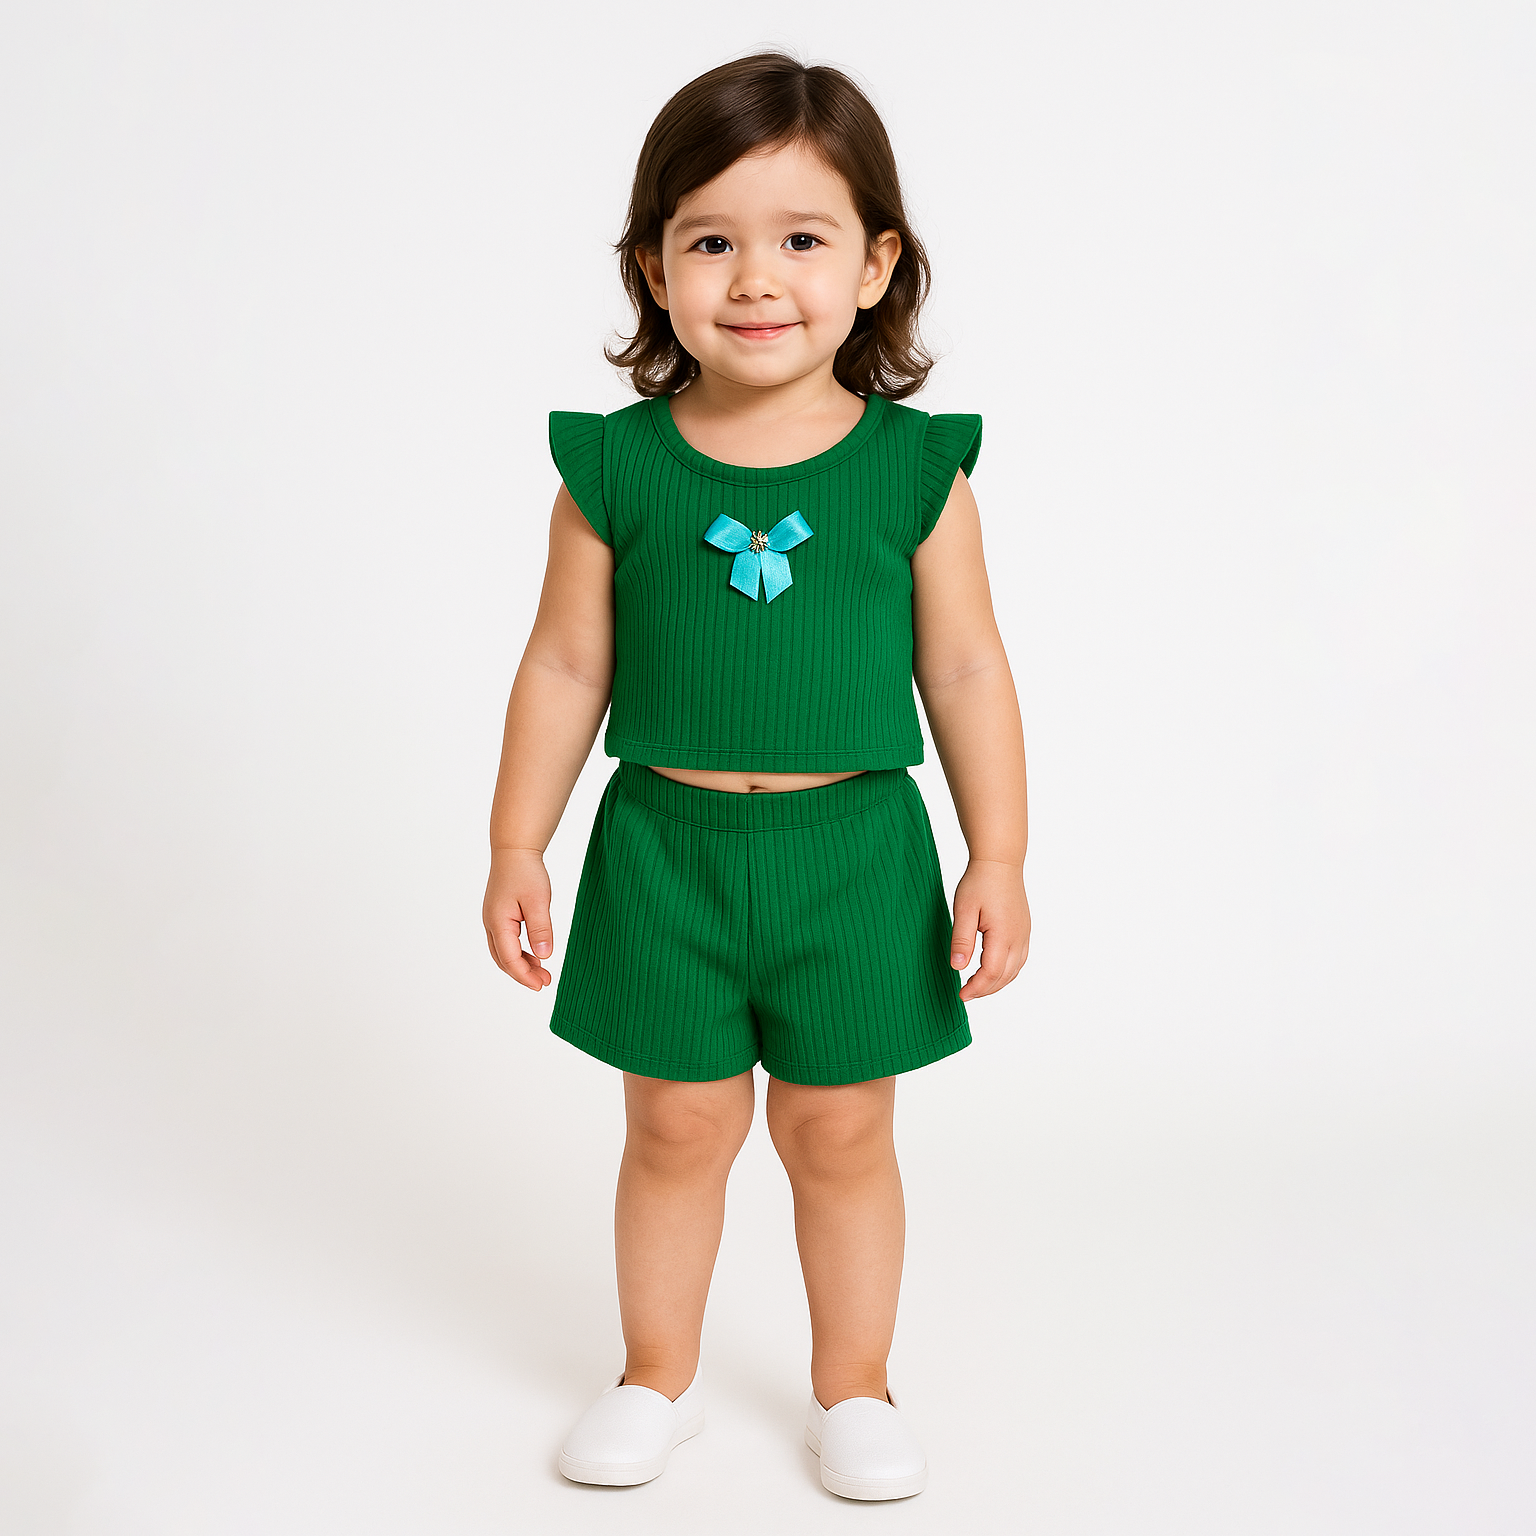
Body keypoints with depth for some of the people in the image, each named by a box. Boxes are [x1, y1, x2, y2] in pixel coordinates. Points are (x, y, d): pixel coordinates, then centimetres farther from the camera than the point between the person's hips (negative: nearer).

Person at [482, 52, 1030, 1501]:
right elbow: (565, 666, 2)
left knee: (840, 1131, 11)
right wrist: (517, 847, 4)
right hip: (665, 845, 1)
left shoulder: (916, 467, -5)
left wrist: (997, 857, 0)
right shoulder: (613, 466, -5)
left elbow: (965, 669, 0)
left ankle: (853, 1386, 33)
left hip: (854, 851, 0)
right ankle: (657, 1377, 34)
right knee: (676, 1126, 12)